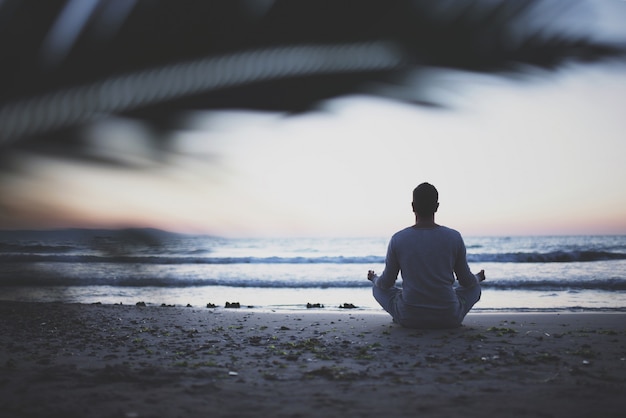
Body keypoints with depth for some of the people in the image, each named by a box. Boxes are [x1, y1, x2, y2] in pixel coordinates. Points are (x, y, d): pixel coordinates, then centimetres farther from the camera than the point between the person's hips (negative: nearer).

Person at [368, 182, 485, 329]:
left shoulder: (398, 239, -8)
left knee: (379, 287, 27)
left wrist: (373, 278, 27)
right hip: (449, 319, 1)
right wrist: (478, 278, 29)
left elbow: (386, 283, 3)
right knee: (474, 287, 29)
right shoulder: (454, 237, -8)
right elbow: (466, 281, 4)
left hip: (408, 318, 0)